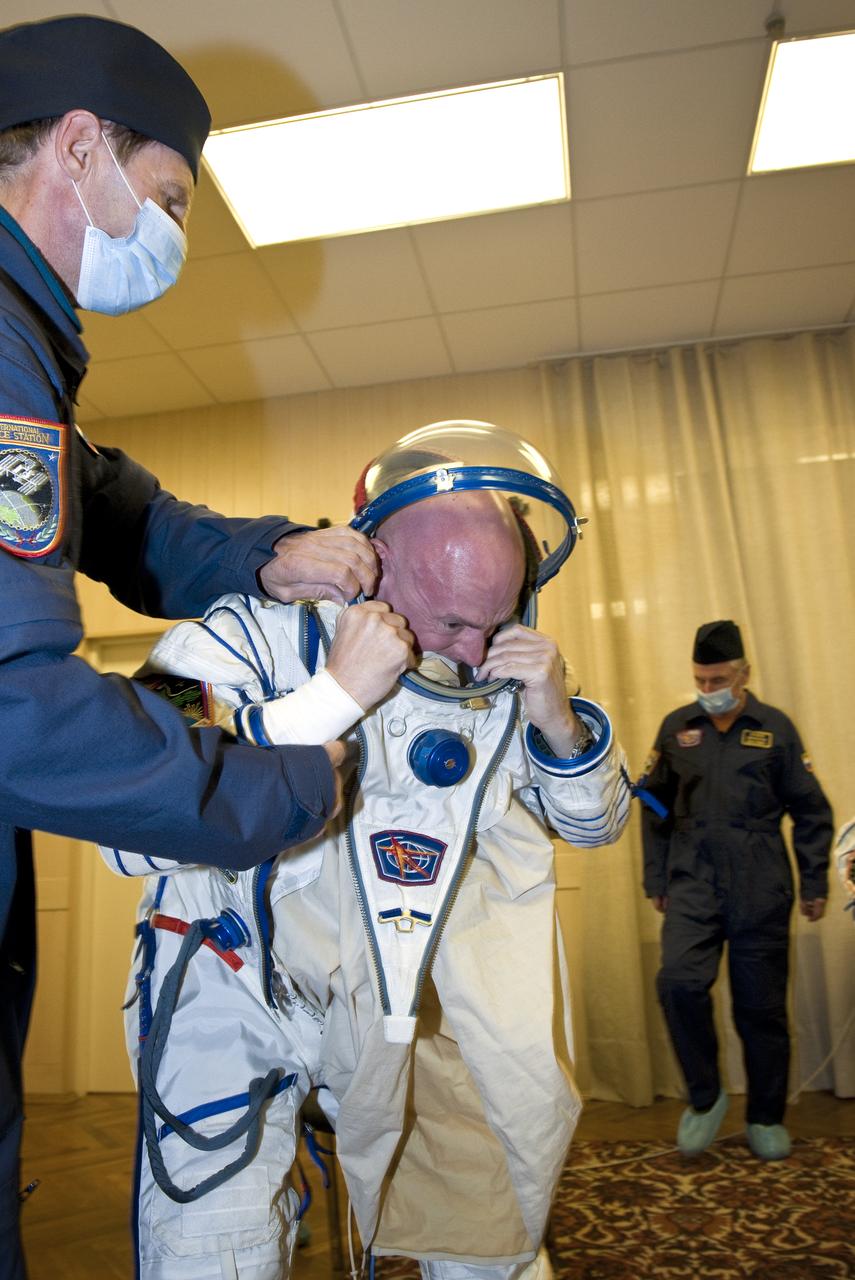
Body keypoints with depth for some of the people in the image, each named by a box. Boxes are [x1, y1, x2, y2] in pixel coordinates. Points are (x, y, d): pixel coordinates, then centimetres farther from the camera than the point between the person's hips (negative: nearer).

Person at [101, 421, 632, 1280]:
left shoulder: (503, 665, -6)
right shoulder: (262, 634, -21)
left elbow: (595, 823, 5)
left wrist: (557, 720, -16)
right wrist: (336, 693, -34)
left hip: (411, 998, 4)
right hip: (240, 989, -3)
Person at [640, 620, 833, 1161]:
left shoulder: (776, 728, 1)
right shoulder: (677, 727, 5)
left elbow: (811, 810, 6)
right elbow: (657, 806, 12)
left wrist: (815, 883, 3)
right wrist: (656, 879, 10)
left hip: (761, 891, -1)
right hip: (693, 885, 1)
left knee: (762, 1006, 7)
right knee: (680, 981, -17)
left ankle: (767, 1119, 28)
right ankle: (705, 1097, 7)